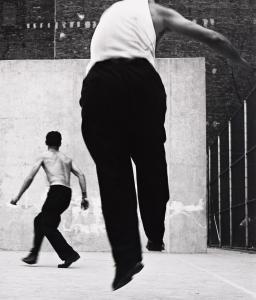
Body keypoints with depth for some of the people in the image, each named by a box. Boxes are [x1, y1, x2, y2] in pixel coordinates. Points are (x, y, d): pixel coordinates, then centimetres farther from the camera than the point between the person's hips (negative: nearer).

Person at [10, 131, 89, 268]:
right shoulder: (67, 159, 25)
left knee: (48, 226, -5)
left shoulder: (44, 156, 12)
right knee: (39, 220, 20)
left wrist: (18, 196, 10)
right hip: (67, 194, 7)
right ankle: (34, 254, 20)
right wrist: (84, 196, 9)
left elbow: (29, 178, 6)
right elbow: (81, 175, 11)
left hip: (56, 191, -7)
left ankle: (69, 254, -18)